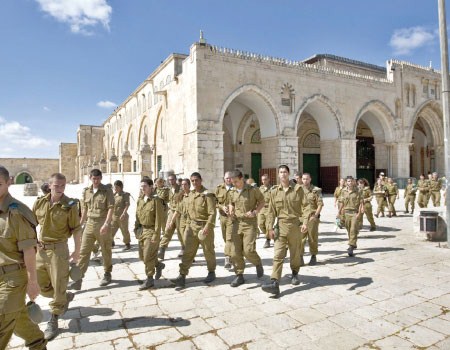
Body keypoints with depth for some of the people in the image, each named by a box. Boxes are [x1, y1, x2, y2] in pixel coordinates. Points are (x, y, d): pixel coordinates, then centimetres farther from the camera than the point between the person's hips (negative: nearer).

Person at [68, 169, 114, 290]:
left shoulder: (107, 190, -7)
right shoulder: (86, 191, 8)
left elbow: (111, 208, -13)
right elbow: (85, 209, 15)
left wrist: (106, 224, -23)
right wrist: (80, 224, 16)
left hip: (103, 224, -4)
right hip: (90, 224, 4)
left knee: (106, 251, 10)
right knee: (84, 251, 1)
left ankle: (107, 274, 27)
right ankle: (78, 279, 6)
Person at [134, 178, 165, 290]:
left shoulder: (156, 200, -12)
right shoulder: (140, 200, 9)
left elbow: (159, 219, -15)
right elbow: (137, 216, 15)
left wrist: (156, 234, -18)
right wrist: (136, 229, 11)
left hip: (151, 231, -7)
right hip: (141, 230, 7)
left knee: (148, 257, -3)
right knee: (142, 256, 12)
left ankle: (149, 279, 13)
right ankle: (159, 265, 35)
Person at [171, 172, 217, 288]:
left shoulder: (207, 194, -13)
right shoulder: (191, 194, 9)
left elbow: (212, 213, -18)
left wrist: (207, 227, -25)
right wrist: (188, 224, 16)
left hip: (204, 226, -5)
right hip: (191, 226, 6)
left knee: (208, 251, 10)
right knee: (187, 251, -1)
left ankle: (211, 273, 30)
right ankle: (182, 276, 1)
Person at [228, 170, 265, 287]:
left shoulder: (253, 190, -8)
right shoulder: (232, 192, 7)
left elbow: (262, 201, 3)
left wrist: (255, 212, -12)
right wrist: (231, 211, 1)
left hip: (250, 223, -5)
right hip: (237, 223, 5)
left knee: (248, 250, -13)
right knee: (235, 252, 3)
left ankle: (258, 264, 20)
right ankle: (239, 276, 18)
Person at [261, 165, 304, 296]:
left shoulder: (298, 189, -1)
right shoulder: (274, 192, 5)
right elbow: (271, 211, 5)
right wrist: (270, 227, -1)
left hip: (295, 225, -1)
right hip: (281, 225, 1)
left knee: (295, 253, 14)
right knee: (278, 254, -7)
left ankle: (295, 274, 40)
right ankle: (274, 283, -12)